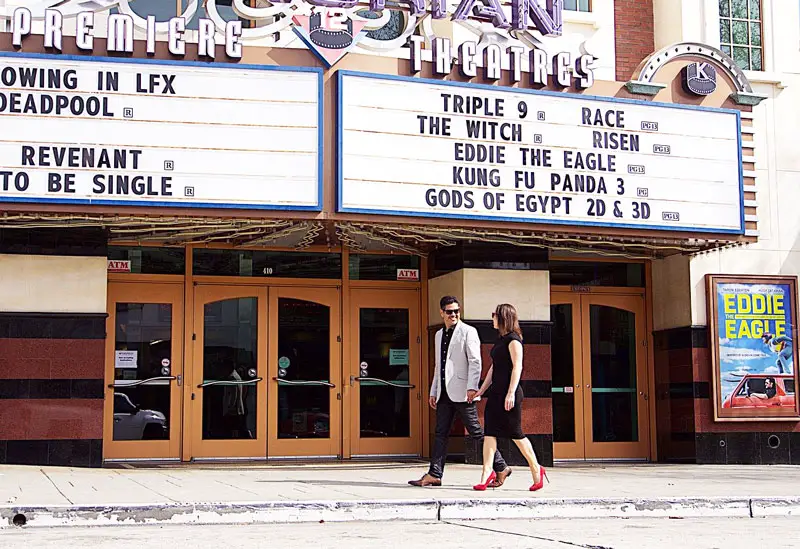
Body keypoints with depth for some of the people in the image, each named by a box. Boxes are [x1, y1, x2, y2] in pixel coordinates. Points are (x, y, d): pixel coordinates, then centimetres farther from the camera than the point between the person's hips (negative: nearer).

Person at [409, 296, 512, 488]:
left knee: (476, 432, -4)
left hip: (462, 392, -7)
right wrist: (433, 392, 19)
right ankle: (434, 475, 6)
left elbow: (475, 361, -10)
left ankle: (501, 468, 5)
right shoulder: (439, 335, 19)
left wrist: (472, 387, -20)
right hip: (445, 393, 7)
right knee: (441, 434, 5)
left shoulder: (468, 331, -3)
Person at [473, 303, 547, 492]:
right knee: (489, 432, 1)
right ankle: (487, 473, -1)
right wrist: (481, 390, 20)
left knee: (515, 433, -2)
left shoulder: (513, 339, -9)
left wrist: (511, 393, -23)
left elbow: (517, 367, -17)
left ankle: (536, 469, 12)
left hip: (508, 393, -9)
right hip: (496, 392, 9)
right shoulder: (501, 340, 18)